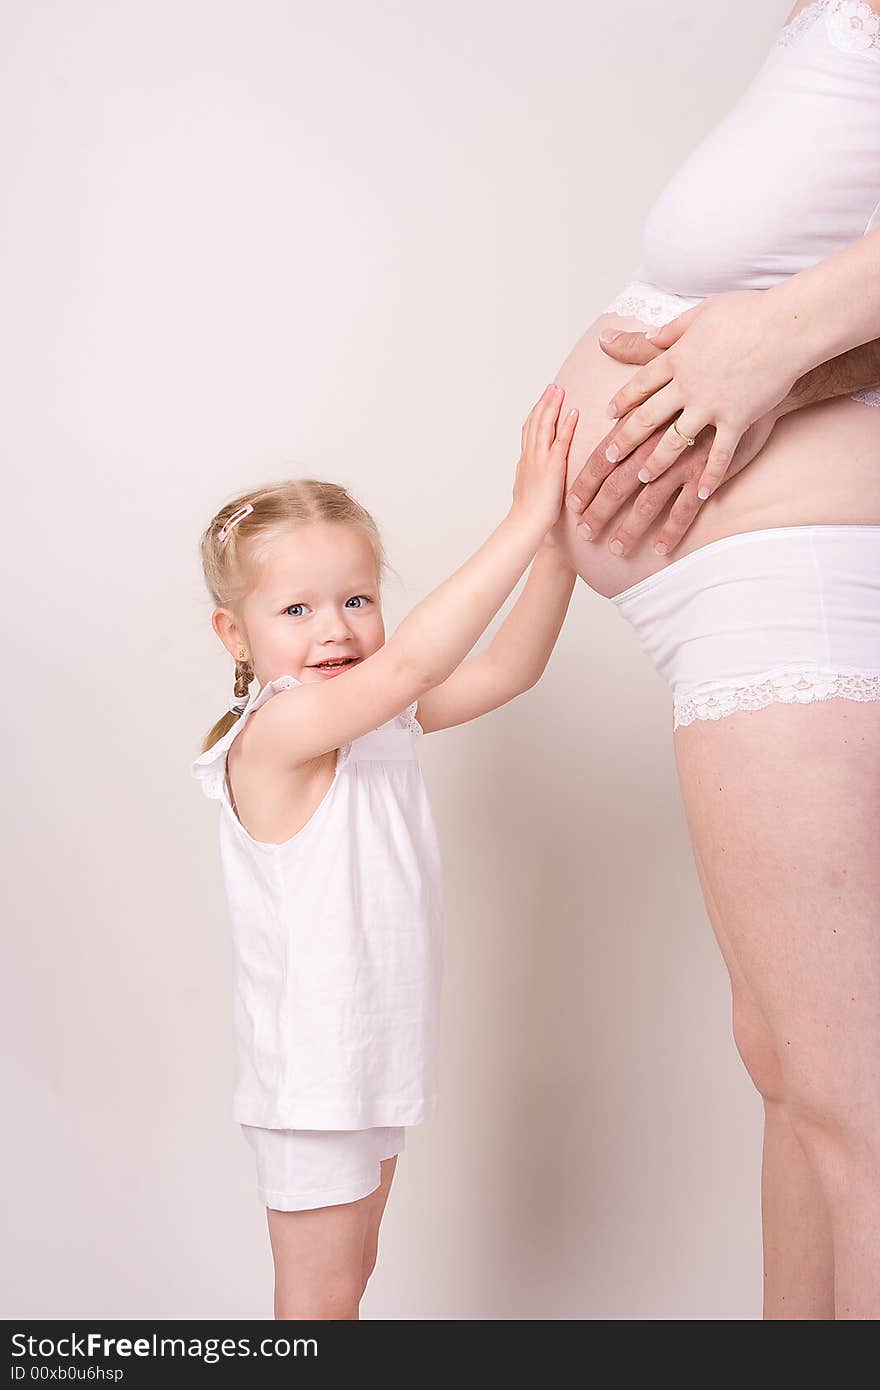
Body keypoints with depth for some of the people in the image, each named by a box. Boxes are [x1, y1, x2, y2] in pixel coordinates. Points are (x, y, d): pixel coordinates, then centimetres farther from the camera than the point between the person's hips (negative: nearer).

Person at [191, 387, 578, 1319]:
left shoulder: (379, 718, 3)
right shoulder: (274, 730, -23)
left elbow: (507, 668, -1)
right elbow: (413, 659, -35)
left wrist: (559, 542, -14)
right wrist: (525, 520, -33)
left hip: (372, 1057, 8)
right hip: (312, 1070, -8)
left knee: (349, 1269, 22)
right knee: (319, 1295, 6)